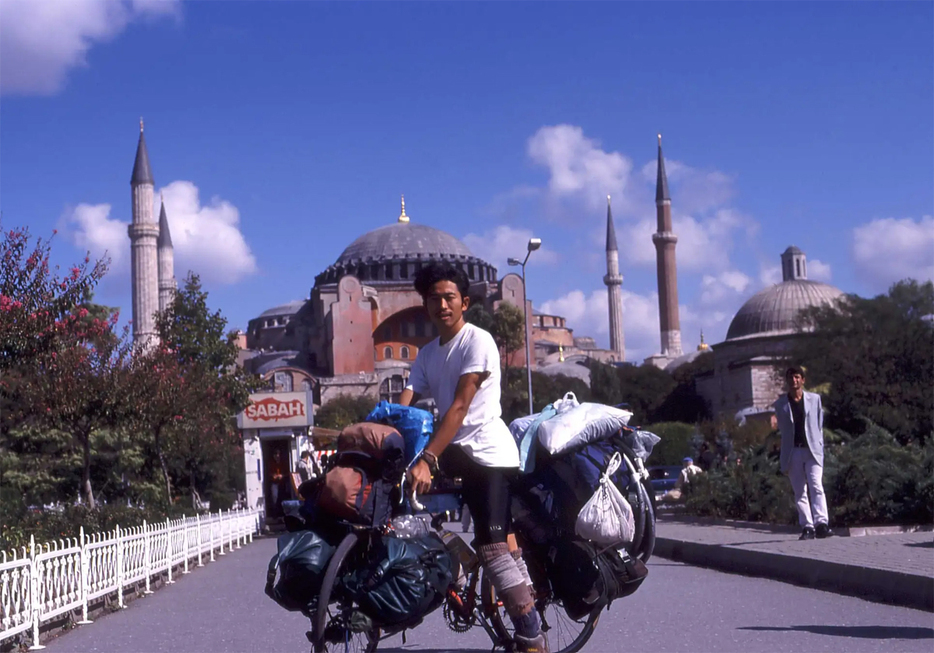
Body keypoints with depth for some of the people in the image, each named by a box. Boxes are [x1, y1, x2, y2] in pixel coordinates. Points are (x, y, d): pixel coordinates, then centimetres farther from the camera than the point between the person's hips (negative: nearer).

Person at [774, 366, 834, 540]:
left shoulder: (815, 399, 9)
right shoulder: (780, 404, 9)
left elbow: (819, 425, 11)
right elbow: (782, 429, 11)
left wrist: (819, 447, 3)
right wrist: (784, 461, 7)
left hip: (812, 451, -1)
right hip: (793, 452, 2)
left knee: (816, 487, -16)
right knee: (800, 492, 2)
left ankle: (822, 524, -25)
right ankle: (807, 527, 4)